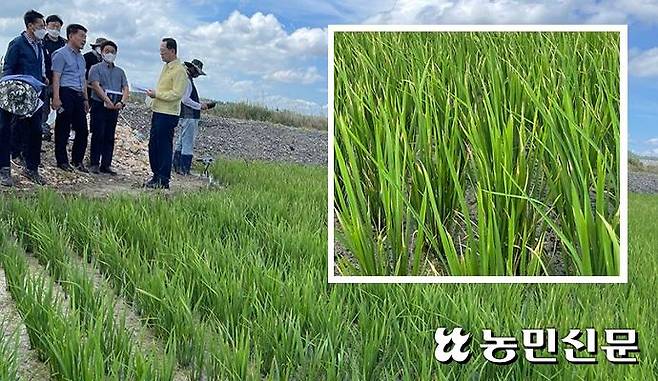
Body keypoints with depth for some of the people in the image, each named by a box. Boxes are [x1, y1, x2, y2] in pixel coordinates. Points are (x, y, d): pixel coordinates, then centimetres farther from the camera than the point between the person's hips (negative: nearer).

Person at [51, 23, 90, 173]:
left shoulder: (81, 57, 22)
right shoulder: (61, 54, -3)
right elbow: (56, 78, -10)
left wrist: (85, 99, 21)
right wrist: (56, 98, -18)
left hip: (79, 96, 8)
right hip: (66, 93, -8)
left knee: (82, 129, 6)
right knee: (63, 129, -1)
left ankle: (77, 160, 17)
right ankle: (62, 161, 7)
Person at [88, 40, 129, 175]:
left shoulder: (120, 71, 17)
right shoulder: (96, 68, 4)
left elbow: (125, 89, 8)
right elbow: (96, 86, -9)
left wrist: (122, 102, -11)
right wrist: (107, 100, -20)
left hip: (115, 107, 4)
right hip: (100, 104, -4)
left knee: (110, 137, 6)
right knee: (98, 135, -4)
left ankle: (106, 164, 11)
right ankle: (94, 164, 0)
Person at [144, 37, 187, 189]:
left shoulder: (179, 70, -14)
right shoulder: (166, 67, 16)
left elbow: (177, 94, -20)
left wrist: (156, 94, -17)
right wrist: (154, 94, 12)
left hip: (168, 114, -10)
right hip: (158, 112, 10)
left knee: (164, 147, -4)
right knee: (153, 146, 14)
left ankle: (164, 181, 3)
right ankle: (156, 176, 24)